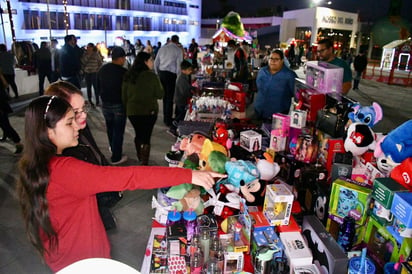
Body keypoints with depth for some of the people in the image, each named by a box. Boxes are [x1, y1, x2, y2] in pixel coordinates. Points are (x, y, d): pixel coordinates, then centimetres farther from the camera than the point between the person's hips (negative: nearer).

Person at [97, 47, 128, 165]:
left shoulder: (102, 70, 2)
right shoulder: (123, 72, -18)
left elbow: (98, 87, 12)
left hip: (105, 105, 6)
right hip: (119, 105, -6)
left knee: (110, 128, 23)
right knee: (118, 130, 2)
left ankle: (113, 149, 41)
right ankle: (116, 157, 8)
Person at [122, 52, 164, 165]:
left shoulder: (128, 76, 1)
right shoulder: (152, 76, -12)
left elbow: (124, 96, 8)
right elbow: (160, 94, -5)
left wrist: (127, 108, 22)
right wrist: (158, 82, 9)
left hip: (132, 112, 5)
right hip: (149, 112, -4)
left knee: (138, 134, 21)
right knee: (146, 137, 2)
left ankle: (140, 158, 39)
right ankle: (144, 163, 4)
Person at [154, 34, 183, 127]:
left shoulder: (162, 48, 11)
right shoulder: (178, 50, -3)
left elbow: (156, 62, 13)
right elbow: (179, 65, -8)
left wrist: (157, 74, 22)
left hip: (161, 73, 5)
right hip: (171, 74, -5)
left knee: (165, 96, 16)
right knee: (170, 98, 1)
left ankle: (165, 117, 26)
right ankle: (168, 121, 7)